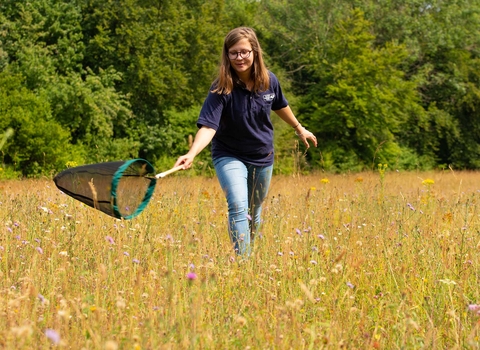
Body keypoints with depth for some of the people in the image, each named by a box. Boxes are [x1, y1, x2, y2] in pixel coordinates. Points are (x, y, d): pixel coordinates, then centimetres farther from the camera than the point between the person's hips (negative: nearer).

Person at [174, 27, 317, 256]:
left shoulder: (269, 80, -11)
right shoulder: (222, 89, -23)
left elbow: (280, 106, 11)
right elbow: (208, 126, -34)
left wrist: (299, 129, 26)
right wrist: (192, 153, -51)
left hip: (262, 157, 4)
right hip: (230, 157, -4)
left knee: (254, 213, 17)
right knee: (238, 207, -24)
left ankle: (249, 253, 37)